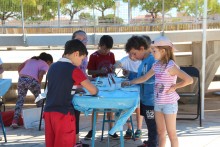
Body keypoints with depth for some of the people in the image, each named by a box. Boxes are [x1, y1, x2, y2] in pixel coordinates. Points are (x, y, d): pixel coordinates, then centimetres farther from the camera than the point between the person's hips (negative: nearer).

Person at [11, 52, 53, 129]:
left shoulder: (31, 59, 30)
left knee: (20, 100, 13)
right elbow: (40, 75, -8)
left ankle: (15, 121, 2)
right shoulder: (45, 65, 12)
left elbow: (20, 67, 19)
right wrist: (38, 84, 6)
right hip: (32, 80, -5)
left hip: (21, 79, 5)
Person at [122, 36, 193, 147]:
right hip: (158, 102, 7)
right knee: (160, 132, 16)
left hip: (169, 103, -7)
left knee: (171, 134, 2)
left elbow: (189, 80, -24)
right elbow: (144, 78, 17)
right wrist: (130, 83, 16)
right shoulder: (156, 65, 5)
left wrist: (174, 87, -16)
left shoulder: (171, 66, -18)